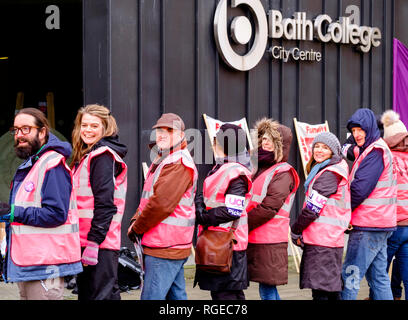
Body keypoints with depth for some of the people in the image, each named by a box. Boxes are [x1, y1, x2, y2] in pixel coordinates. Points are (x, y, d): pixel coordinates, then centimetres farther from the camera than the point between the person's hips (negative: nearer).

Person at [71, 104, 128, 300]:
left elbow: (104, 203, -18)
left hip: (99, 242, -10)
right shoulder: (85, 156, 19)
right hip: (85, 240, 10)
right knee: (85, 293, 15)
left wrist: (94, 242, -21)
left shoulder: (103, 156, -10)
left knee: (101, 294, -7)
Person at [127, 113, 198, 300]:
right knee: (177, 296, 15)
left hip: (165, 248, -10)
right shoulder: (162, 161, 20)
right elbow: (147, 198, 24)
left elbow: (162, 203, -21)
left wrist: (137, 227, -10)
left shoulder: (179, 163, -14)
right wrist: (135, 220, 5)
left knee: (151, 297, -11)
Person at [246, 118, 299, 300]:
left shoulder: (283, 174, -9)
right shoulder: (260, 169, 17)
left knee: (267, 290, -6)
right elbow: (249, 202, 20)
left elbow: (268, 208, -18)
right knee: (269, 289, 13)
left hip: (270, 241, -8)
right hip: (255, 239, 8)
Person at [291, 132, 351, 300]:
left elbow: (312, 208, -15)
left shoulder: (328, 174, -14)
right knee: (332, 291, 15)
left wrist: (296, 230, -3)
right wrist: (301, 232, 13)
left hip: (321, 242, -10)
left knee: (320, 292, -10)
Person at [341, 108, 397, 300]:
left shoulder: (375, 152, -13)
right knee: (378, 276, 12)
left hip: (369, 226, -10)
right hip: (378, 225, 10)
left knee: (350, 276, -8)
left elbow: (359, 189, -20)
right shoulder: (371, 150, 19)